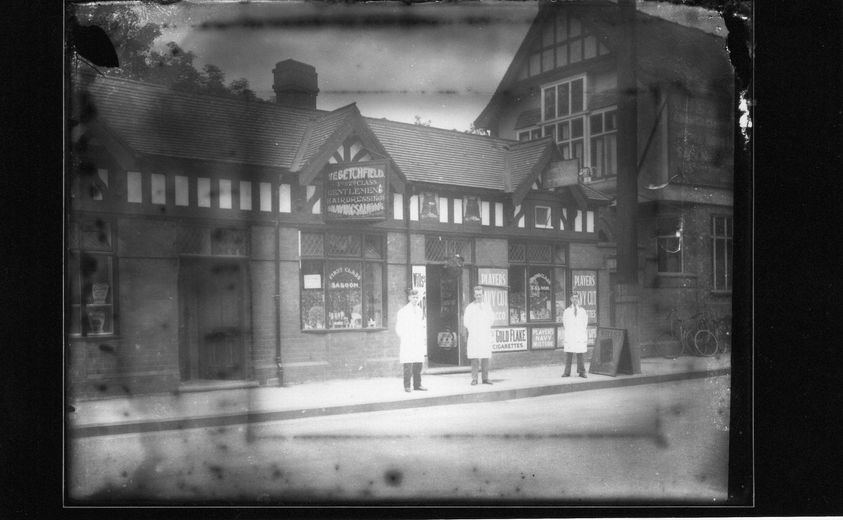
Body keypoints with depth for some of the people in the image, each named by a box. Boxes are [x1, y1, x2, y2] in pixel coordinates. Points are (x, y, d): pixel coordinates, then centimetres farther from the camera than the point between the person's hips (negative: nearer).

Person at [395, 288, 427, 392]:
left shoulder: (419, 310, 15)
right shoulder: (403, 311, -1)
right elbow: (398, 327, 0)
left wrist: (424, 339, 12)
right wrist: (403, 338, -3)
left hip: (419, 342, 5)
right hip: (407, 343, -5)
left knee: (418, 364, 4)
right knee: (408, 365, -9)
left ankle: (417, 385, 12)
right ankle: (407, 386, -4)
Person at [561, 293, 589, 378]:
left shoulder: (583, 311, 11)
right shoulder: (566, 311, 10)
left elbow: (586, 325, 11)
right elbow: (564, 324, 16)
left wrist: (587, 338, 8)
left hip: (580, 336, 0)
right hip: (569, 336, 0)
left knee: (580, 355, -1)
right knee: (568, 354, -3)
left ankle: (581, 372, 5)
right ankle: (567, 372, 0)